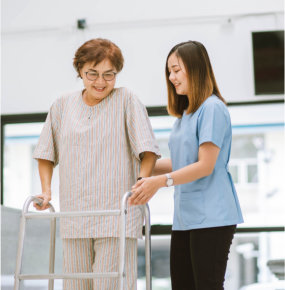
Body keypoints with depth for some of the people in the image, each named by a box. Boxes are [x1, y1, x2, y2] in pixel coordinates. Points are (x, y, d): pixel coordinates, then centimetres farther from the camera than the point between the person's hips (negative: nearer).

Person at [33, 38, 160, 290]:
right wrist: (46, 190, 10)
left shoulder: (126, 101, 1)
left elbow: (148, 150, -3)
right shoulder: (63, 106, 12)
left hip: (117, 216, -4)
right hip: (74, 219, 4)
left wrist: (142, 180, -17)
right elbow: (46, 153, 20)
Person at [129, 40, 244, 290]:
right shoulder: (185, 114, 19)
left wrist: (161, 181, -24)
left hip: (211, 216, -9)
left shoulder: (213, 108, -10)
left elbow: (205, 166, -16)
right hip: (185, 217, 9)